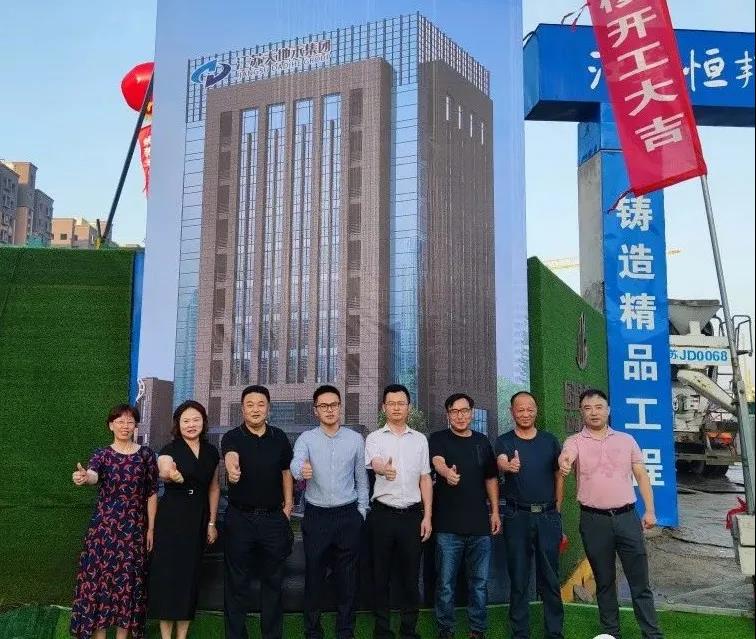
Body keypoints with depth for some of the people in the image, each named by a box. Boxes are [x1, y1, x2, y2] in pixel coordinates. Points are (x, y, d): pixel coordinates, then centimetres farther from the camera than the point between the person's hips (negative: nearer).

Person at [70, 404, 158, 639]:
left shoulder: (146, 454, 1)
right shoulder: (102, 454, -1)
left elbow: (152, 493, 3)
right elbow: (93, 475, -23)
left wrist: (151, 528, 1)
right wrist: (83, 478, -47)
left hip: (134, 528, 0)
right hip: (104, 526, 0)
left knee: (128, 580, 5)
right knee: (99, 577, 1)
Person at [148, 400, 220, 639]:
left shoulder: (211, 452, 5)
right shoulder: (169, 450, -8)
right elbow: (163, 471, -31)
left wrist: (212, 523, 8)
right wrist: (171, 475, -54)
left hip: (199, 519, 4)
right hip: (171, 518, -4)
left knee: (190, 574, 8)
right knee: (168, 573, -2)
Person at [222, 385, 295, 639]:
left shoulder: (280, 437, 3)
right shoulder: (232, 437, -7)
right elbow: (230, 457, -30)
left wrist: (288, 506, 3)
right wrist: (232, 469, -53)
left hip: (274, 518, 2)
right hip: (239, 518, -2)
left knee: (273, 580, 11)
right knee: (236, 582, 7)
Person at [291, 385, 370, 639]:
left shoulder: (356, 439, 2)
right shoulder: (306, 439, -3)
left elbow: (362, 478, 9)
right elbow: (296, 462, -24)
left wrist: (361, 511, 5)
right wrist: (302, 470, -46)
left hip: (349, 516, 1)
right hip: (316, 515, -1)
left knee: (347, 577, 9)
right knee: (314, 576, 8)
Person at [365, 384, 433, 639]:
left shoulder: (420, 439, 8)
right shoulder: (374, 438, -1)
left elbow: (425, 479, 10)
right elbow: (375, 463, -22)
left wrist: (427, 516, 3)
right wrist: (384, 470, -47)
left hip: (412, 514, 2)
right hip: (383, 513, -2)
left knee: (410, 574, 8)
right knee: (381, 574, 6)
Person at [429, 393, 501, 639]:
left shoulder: (482, 441, 11)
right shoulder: (439, 439, -2)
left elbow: (491, 478, 16)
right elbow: (438, 462, -23)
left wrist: (495, 511, 9)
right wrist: (447, 472, -46)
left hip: (480, 524, 3)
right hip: (448, 525, -3)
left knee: (479, 582, 11)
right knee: (445, 582, 4)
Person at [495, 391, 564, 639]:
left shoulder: (550, 440, 6)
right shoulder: (504, 441, -1)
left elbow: (559, 475, 11)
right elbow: (501, 462, -22)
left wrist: (557, 509, 6)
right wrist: (509, 465, -45)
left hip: (548, 516, 1)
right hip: (517, 516, -1)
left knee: (550, 578, 7)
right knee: (518, 579, 6)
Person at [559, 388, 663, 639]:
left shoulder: (626, 440, 8)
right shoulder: (575, 441, 1)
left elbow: (641, 476, 11)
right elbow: (566, 455, -23)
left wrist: (649, 510, 4)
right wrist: (564, 461, -47)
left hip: (627, 517, 1)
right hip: (594, 520, -1)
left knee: (640, 581, 3)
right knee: (604, 581, 11)